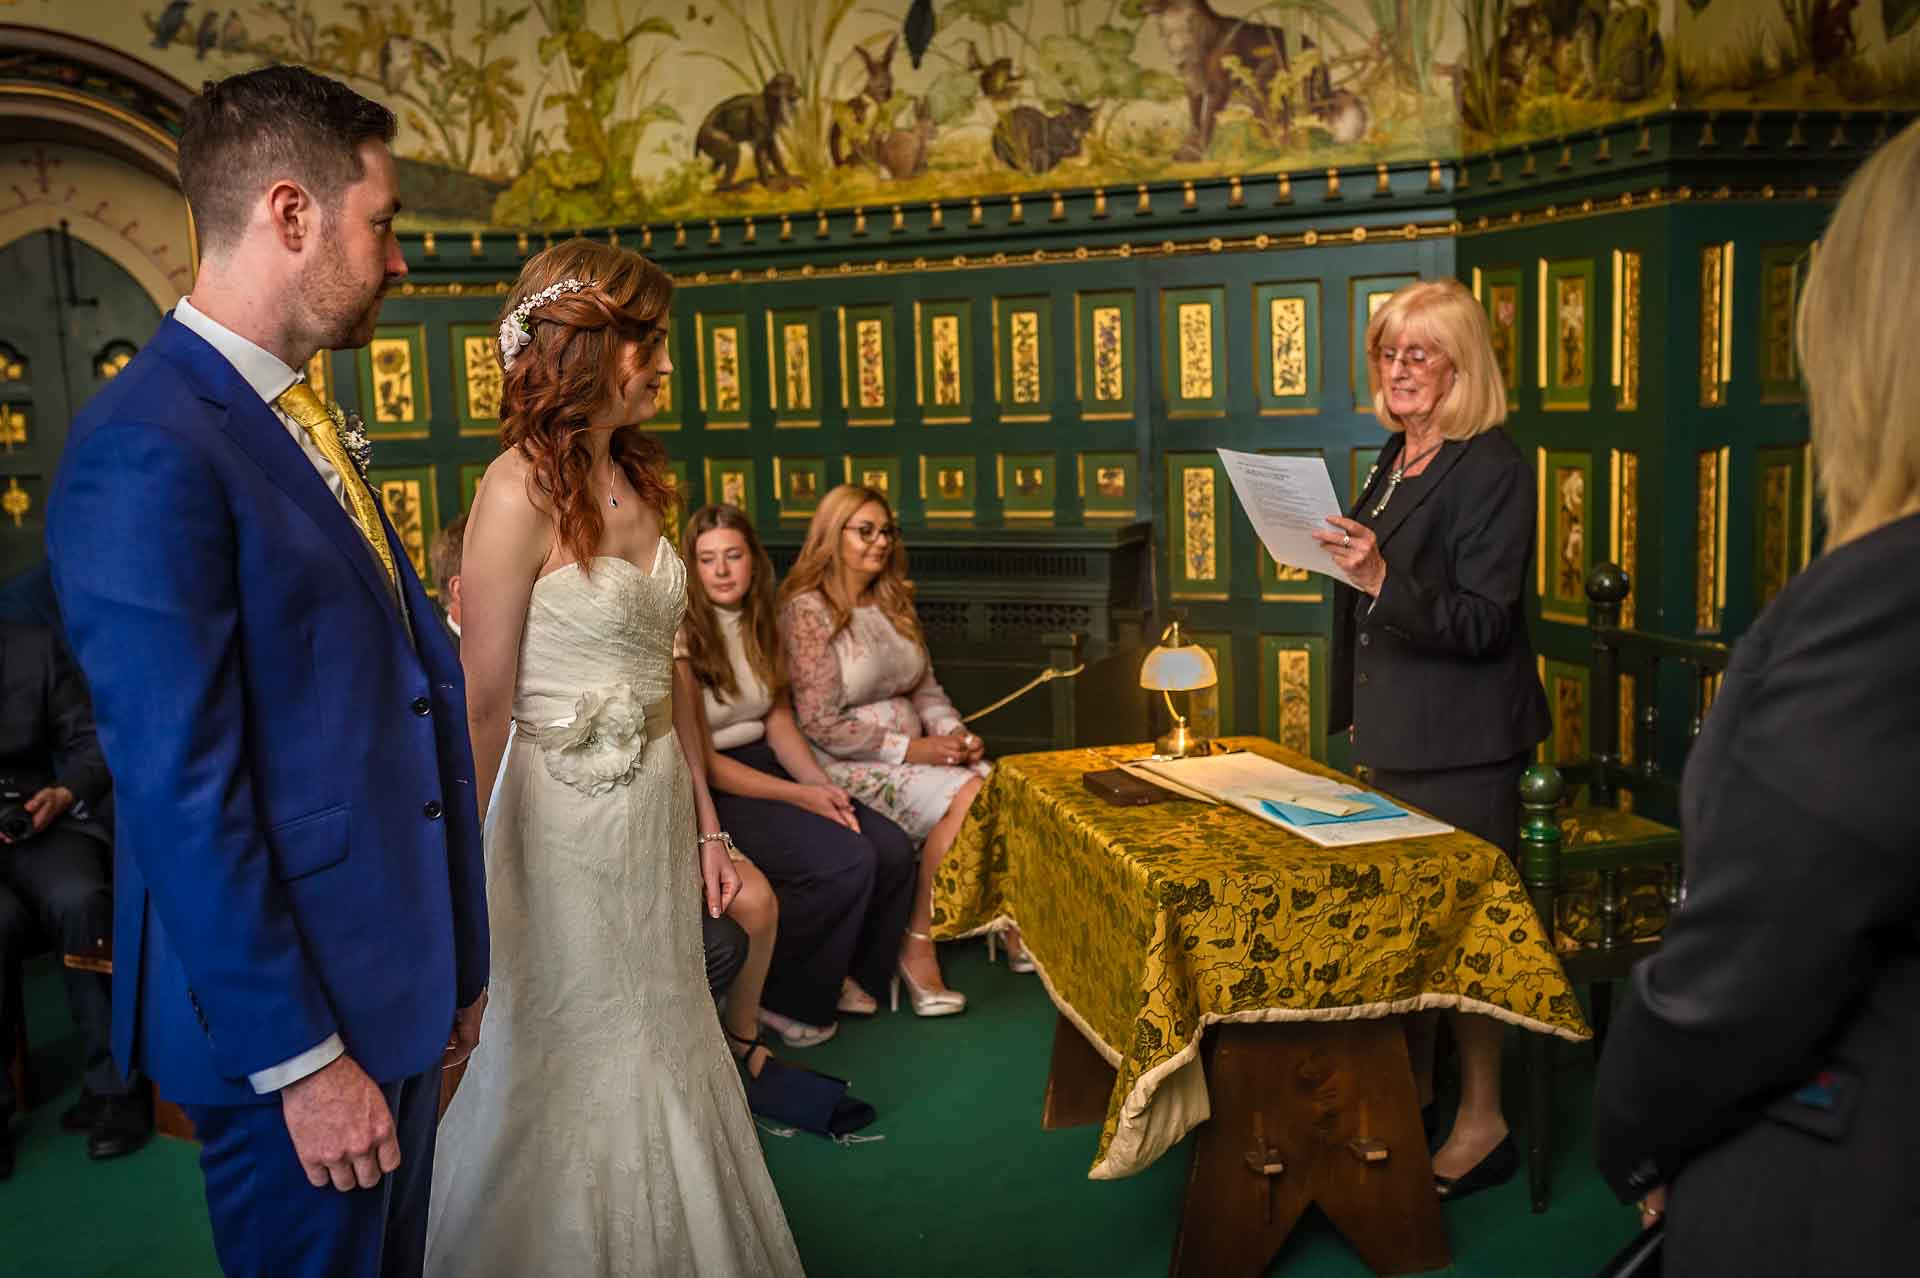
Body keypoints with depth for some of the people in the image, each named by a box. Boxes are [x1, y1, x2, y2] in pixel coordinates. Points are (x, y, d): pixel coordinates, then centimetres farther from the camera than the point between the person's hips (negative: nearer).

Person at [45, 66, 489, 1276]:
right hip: (291, 1004, -8)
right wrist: (297, 1061, -17)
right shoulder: (146, 449, -19)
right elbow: (180, 796, -21)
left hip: (396, 983, 9)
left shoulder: (313, 421, 9)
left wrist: (452, 953, 12)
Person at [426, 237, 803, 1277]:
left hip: (656, 806, 7)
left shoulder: (633, 480, 7)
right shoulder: (521, 488, -16)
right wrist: (465, 886, -15)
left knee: (663, 1051, 18)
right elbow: (483, 709, -17)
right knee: (576, 1074, 9)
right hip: (567, 813, -7)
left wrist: (705, 825, 11)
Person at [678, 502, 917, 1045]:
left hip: (767, 767, 7)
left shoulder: (759, 624, 10)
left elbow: (779, 718, 9)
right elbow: (698, 760, -16)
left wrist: (820, 784, -9)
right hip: (710, 792, -7)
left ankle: (842, 976, 10)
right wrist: (798, 797, -18)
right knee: (848, 862, -25)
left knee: (893, 849, -12)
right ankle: (779, 998, -4)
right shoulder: (681, 639, -14)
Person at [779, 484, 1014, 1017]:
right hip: (848, 764, -7)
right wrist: (911, 748, -17)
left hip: (914, 747, 7)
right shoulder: (808, 611, -10)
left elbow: (925, 687, 18)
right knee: (966, 798, -28)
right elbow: (820, 724, -15)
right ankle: (917, 948, -17)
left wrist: (954, 733, -3)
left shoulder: (893, 603, 14)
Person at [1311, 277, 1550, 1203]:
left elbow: (1480, 622, -21)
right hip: (1393, 731, 9)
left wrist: (1382, 578, -33)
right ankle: (1414, 1084, 32)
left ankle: (1483, 1121, 14)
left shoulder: (1492, 469, -14)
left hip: (1461, 743, -9)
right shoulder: (1394, 460, 12)